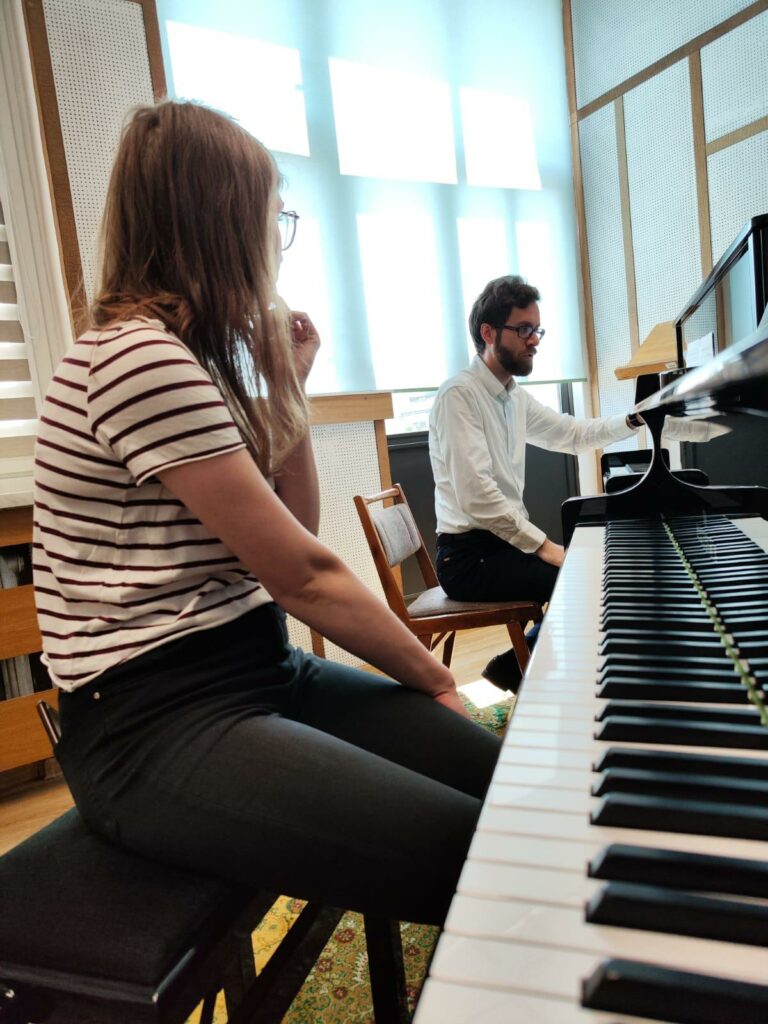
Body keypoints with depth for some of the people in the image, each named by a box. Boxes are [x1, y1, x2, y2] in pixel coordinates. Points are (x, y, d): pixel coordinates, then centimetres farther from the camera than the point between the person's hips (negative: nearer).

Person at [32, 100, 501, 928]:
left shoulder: (192, 357, 13)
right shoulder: (139, 358, -17)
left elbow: (295, 531, 12)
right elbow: (303, 575, -17)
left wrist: (287, 386, 5)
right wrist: (439, 682, -5)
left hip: (259, 670, 9)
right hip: (156, 722, -8)